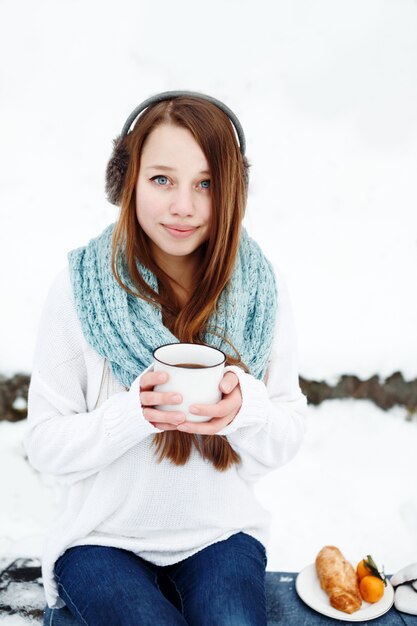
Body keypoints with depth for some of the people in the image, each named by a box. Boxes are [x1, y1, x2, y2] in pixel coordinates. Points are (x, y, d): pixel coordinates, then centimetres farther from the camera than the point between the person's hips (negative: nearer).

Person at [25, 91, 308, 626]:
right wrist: (136, 412, -27)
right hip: (103, 538, 0)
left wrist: (244, 407, -24)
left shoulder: (261, 288, -7)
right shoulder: (79, 288, -12)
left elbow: (287, 439, -2)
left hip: (220, 535, 1)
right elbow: (44, 444, -9)